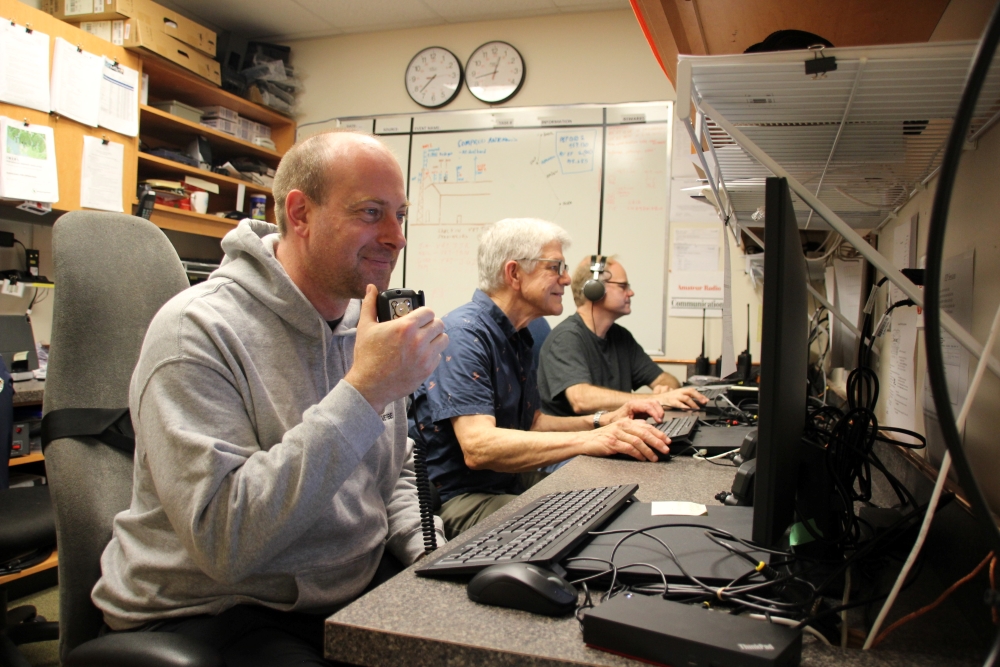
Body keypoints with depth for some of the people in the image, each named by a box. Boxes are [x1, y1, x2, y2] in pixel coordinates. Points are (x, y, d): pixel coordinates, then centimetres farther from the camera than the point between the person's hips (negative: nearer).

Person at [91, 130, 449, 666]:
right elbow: (224, 542, -27)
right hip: (208, 615, -6)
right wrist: (363, 392, -30)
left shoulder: (367, 326, 6)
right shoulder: (198, 330, -18)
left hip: (351, 599, 7)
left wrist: (432, 557, -4)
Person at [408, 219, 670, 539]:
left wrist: (603, 421, 5)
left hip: (514, 482, 9)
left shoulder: (517, 337, 14)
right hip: (462, 498, -9)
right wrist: (589, 441, -36)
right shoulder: (465, 333, -18)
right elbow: (478, 446, -29)